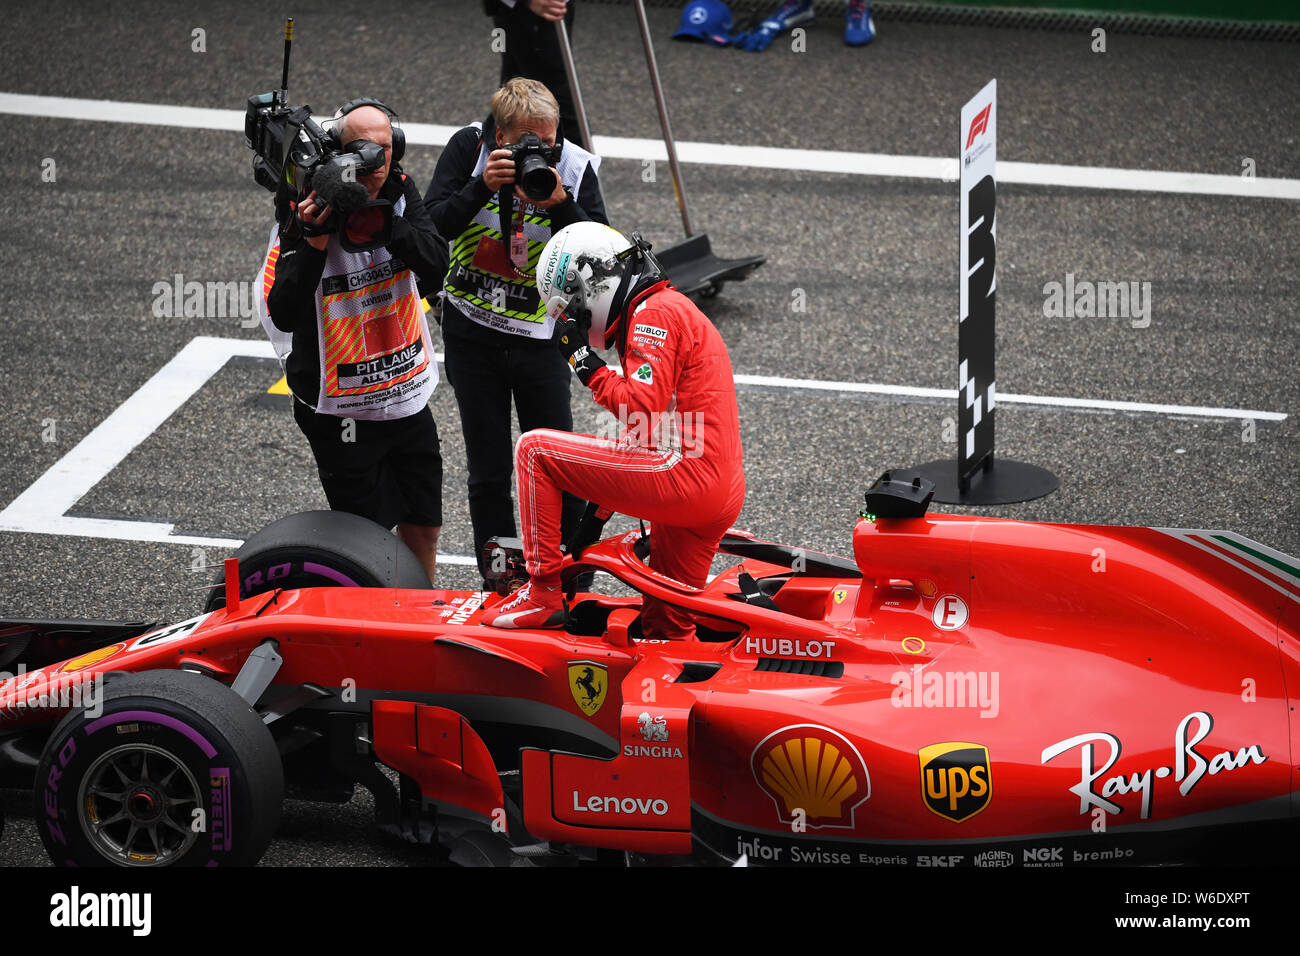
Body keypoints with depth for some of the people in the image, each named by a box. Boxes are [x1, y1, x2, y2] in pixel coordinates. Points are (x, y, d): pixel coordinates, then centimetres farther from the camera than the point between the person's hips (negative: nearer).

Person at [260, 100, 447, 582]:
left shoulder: (400, 191, -3)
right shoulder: (307, 213, -17)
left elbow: (436, 263, -16)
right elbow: (282, 315, -24)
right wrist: (314, 242, -33)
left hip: (408, 396, 5)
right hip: (342, 411, -5)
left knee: (423, 528, 15)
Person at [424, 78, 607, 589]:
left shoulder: (574, 166, -10)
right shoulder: (469, 148, -9)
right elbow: (433, 226, -15)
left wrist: (560, 203, -29)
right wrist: (482, 187, -28)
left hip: (537, 335, 0)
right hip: (470, 331, 1)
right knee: (488, 471, 7)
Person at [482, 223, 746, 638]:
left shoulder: (655, 312, -7)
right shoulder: (671, 308, 25)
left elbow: (641, 409, -20)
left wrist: (584, 359, -8)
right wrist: (601, 504, 27)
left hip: (685, 475, -10)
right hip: (723, 495, 10)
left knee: (535, 450, -3)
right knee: (666, 632, 18)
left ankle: (543, 594, -3)